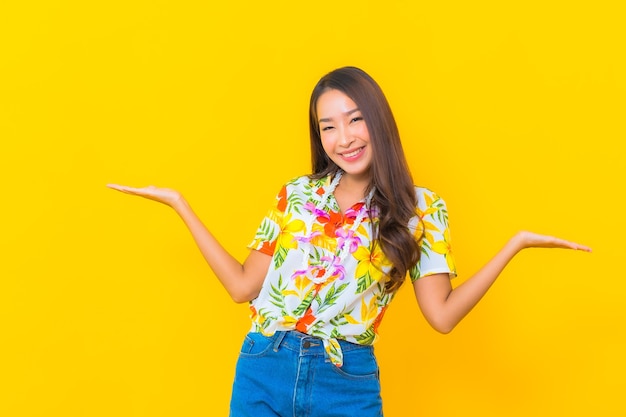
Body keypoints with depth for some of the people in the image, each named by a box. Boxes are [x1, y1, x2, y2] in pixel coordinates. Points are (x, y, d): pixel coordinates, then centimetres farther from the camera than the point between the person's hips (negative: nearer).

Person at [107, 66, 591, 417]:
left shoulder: (422, 208, -1)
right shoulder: (295, 195, 5)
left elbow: (442, 315, -6)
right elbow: (244, 286, 5)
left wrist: (515, 243, -12)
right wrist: (179, 205, 6)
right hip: (263, 371, 2)